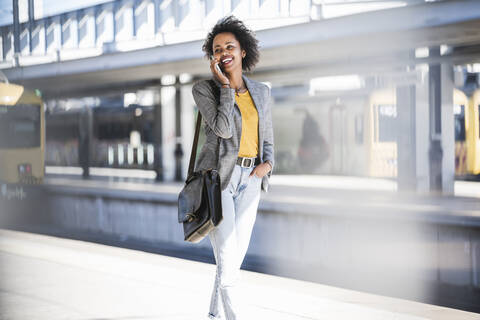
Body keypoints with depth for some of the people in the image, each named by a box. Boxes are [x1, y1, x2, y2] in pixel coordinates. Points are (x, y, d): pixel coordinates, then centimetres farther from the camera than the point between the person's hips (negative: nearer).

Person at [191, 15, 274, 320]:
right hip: (217, 177, -5)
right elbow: (224, 128, -18)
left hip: (249, 180, 5)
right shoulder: (204, 89, -4)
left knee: (235, 258, 9)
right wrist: (225, 84, -14)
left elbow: (267, 139, 16)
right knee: (228, 259, -12)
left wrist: (267, 164, -5)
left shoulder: (261, 91, 10)